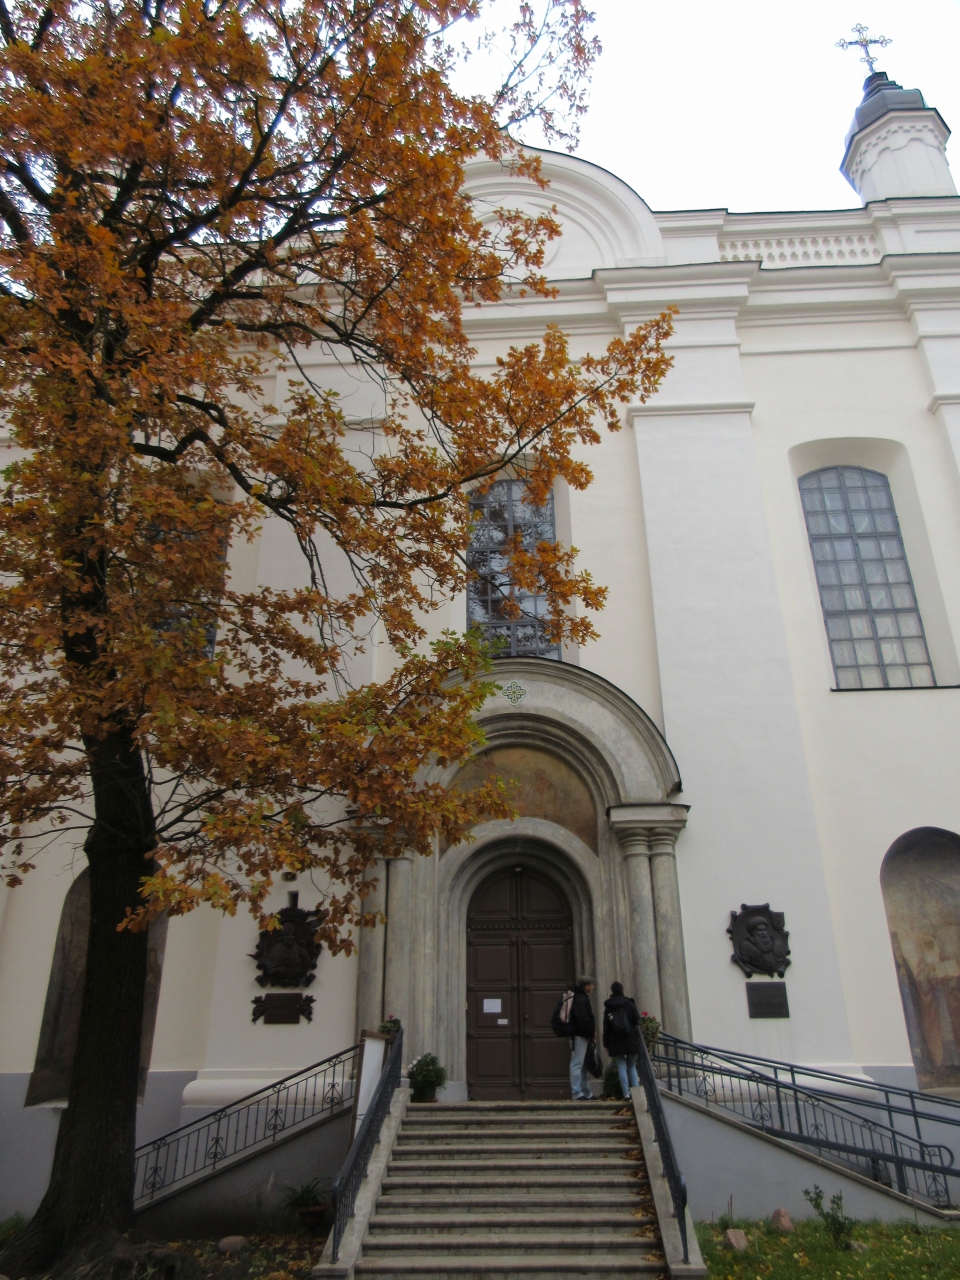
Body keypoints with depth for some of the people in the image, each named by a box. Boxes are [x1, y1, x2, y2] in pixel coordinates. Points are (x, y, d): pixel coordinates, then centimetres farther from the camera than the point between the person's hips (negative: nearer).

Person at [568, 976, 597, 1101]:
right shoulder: (580, 999, -14)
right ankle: (577, 1094, -6)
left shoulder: (583, 998, 19)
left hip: (584, 1036, 11)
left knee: (584, 1065, 14)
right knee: (577, 1064, -7)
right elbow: (582, 1020, -22)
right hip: (579, 1036, -11)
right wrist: (591, 1031, -15)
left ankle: (586, 1093, 21)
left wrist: (591, 1032, 9)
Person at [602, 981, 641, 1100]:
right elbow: (637, 1021, -2)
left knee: (621, 1067, 4)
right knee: (632, 1066, 12)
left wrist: (606, 1044, 3)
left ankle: (626, 1093, -3)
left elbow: (606, 1027, 0)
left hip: (616, 1042, 0)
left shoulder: (608, 1007, 1)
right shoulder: (630, 1004, 0)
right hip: (631, 1040, 0)